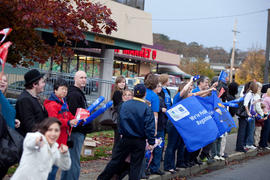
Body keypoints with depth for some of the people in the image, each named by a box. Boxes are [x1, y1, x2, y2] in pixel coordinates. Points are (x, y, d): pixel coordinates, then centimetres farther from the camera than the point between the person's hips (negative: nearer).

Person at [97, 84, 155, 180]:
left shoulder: (124, 105, -2)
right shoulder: (146, 108, -12)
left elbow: (120, 121, 7)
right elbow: (149, 127, -12)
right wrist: (151, 142, -6)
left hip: (125, 139, 2)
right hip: (139, 141, -2)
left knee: (115, 161, 10)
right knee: (135, 165, 7)